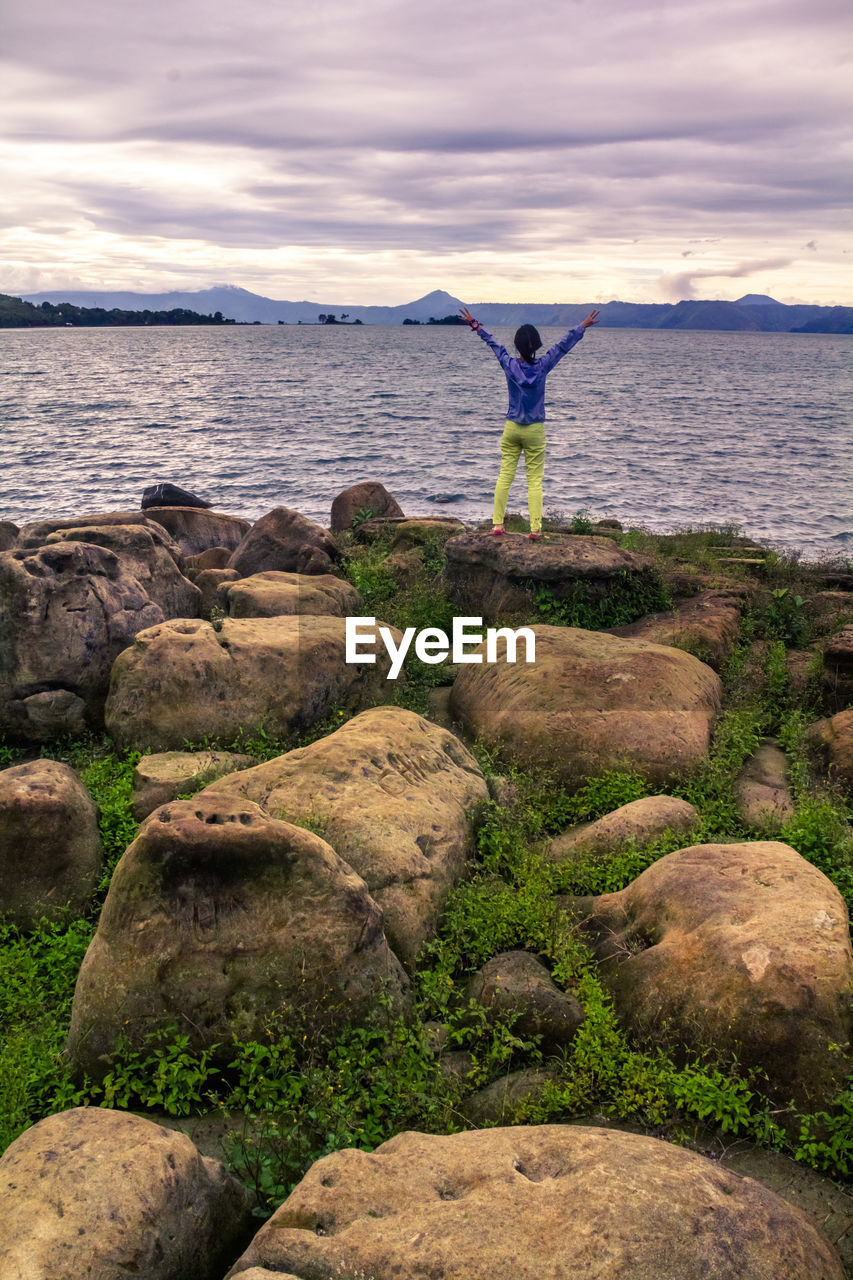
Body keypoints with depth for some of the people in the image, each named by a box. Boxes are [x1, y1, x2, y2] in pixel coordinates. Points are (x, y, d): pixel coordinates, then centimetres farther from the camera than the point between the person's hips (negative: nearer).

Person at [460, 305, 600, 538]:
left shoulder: (509, 365, -5)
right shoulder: (542, 367, -8)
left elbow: (494, 344, 9)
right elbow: (563, 346, 3)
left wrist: (475, 325, 24)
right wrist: (582, 326, 14)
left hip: (511, 428, 1)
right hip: (535, 430, -1)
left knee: (504, 477, 6)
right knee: (535, 481, 0)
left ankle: (497, 524, 5)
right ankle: (535, 528, -3)